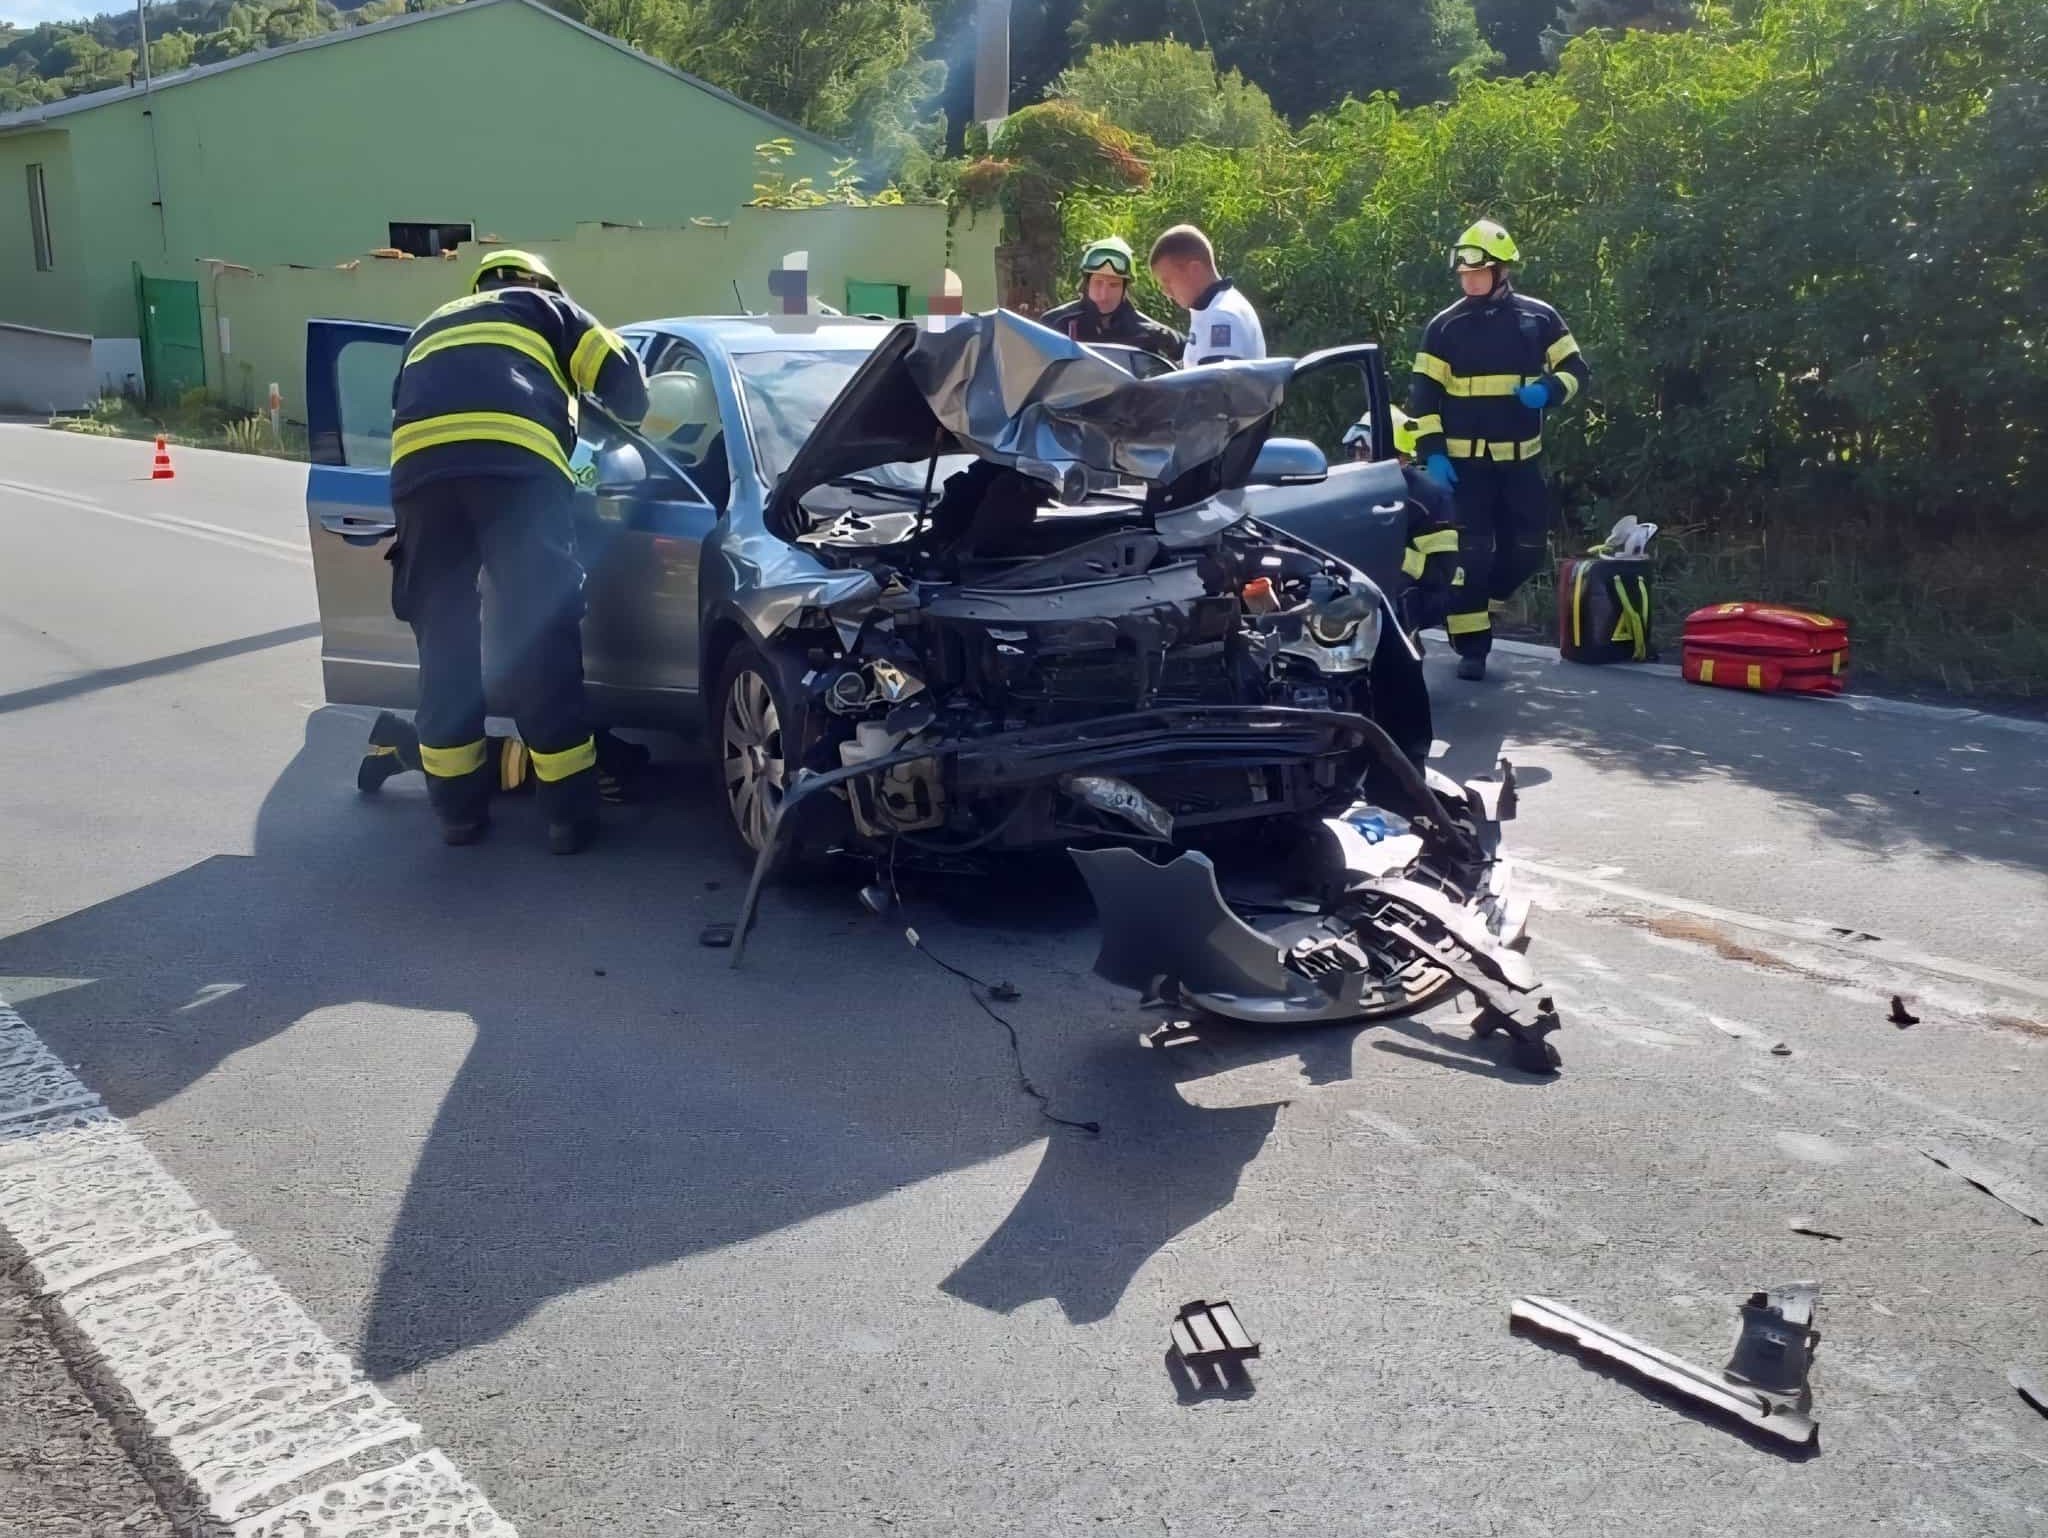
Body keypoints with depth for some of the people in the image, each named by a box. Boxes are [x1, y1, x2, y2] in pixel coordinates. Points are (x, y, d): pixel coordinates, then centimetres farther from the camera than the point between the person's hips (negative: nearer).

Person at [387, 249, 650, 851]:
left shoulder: (433, 327, 42)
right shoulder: (547, 308, 31)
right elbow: (623, 380, 19)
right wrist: (623, 425, 40)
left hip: (418, 464, 4)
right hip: (516, 462, -3)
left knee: (443, 639, 11)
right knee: (542, 639, 1)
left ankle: (458, 806, 18)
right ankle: (569, 812, 6)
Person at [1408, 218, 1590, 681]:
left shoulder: (1539, 317, 5)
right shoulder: (1445, 326, 1)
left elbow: (1575, 370, 8)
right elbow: (1424, 394, -1)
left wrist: (1548, 389, -15)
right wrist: (1431, 452, -12)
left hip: (1520, 458, 2)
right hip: (1463, 458, -2)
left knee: (1526, 547, 5)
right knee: (1470, 551, -5)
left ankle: (1479, 608, 29)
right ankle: (1471, 644, 2)